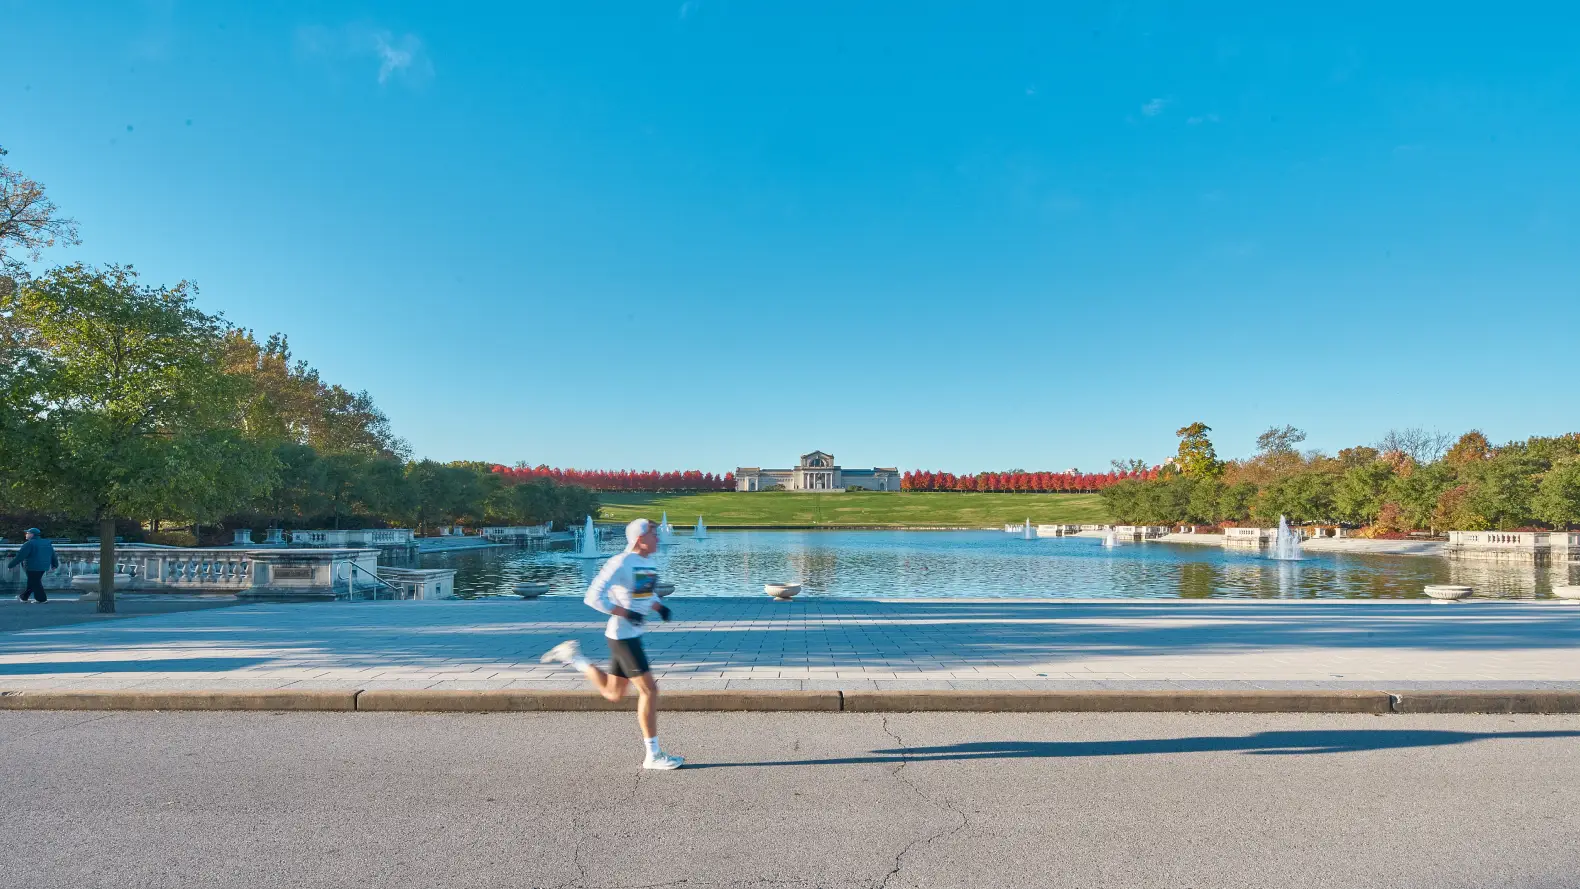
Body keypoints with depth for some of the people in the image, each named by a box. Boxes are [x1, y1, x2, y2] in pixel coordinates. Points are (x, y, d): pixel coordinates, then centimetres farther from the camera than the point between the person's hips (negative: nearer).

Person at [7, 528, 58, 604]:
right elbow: (53, 555, 17)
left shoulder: (29, 544, -14)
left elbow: (20, 556, -16)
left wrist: (10, 565, -9)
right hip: (44, 567, 8)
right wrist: (55, 565, 27)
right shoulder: (47, 543, 10)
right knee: (31, 582, 19)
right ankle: (24, 597, 28)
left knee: (35, 583, 2)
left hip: (33, 567, -8)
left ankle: (42, 599, 4)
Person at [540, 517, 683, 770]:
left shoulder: (650, 564, 10)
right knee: (649, 689, -8)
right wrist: (626, 613, -23)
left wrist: (659, 607, 4)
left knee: (613, 694, 18)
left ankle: (573, 656, 30)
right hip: (622, 635, -9)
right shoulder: (621, 563, -16)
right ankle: (652, 755, 1)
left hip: (634, 634, 9)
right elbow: (594, 596, -19)